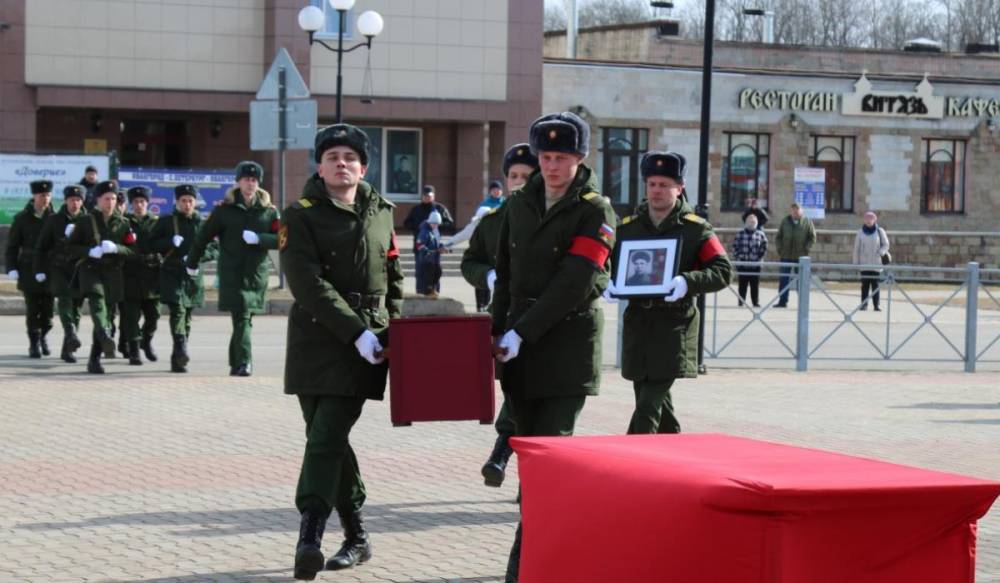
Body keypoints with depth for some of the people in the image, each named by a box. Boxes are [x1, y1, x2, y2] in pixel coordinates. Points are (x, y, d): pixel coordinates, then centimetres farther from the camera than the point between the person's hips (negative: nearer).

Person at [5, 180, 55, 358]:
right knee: (32, 310, -3)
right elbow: (12, 246, 6)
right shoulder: (22, 218, 3)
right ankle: (34, 343, 8)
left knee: (48, 309, 3)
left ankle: (42, 336, 28)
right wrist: (12, 268, -3)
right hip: (29, 271, -1)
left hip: (49, 271, 1)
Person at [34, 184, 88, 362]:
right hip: (58, 268, -2)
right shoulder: (54, 220, 4)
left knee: (75, 307, 3)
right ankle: (71, 334, -41)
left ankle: (67, 350, 12)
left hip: (79, 269, 2)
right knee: (64, 298, -25)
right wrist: (40, 270, 2)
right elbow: (42, 247, 7)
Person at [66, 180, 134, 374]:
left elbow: (131, 250, 8)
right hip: (90, 269, -3)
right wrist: (90, 251, -13)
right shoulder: (85, 221, 6)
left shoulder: (123, 223, 11)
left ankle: (94, 360, 9)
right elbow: (72, 246, 5)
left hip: (113, 272, 3)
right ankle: (105, 336, -54)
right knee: (97, 299, -30)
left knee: (106, 312, 2)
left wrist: (116, 248, -13)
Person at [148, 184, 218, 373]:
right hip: (171, 274, -3)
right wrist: (171, 242, -12)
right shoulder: (165, 222, 6)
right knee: (178, 310, -21)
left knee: (186, 316, 6)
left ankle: (177, 360, 14)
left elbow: (215, 249, 8)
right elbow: (150, 245, 4)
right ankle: (181, 350, -34)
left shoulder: (203, 224, 12)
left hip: (193, 275, 3)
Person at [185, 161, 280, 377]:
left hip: (257, 274, 3)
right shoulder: (225, 209, 2)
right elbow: (203, 236, 9)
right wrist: (192, 263, 13)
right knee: (242, 318, -14)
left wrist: (258, 238, -16)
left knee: (243, 318, 9)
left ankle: (235, 363, 20)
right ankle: (244, 362, -19)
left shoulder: (268, 211, 8)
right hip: (232, 272, -2)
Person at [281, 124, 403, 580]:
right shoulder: (301, 216, -1)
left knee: (326, 438, -11)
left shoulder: (380, 213, 11)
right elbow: (308, 284, -12)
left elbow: (394, 278, 19)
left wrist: (393, 331, 7)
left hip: (366, 342, 0)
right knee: (327, 439, 6)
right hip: (316, 340, 0)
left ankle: (309, 538, -17)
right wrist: (356, 331, -18)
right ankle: (357, 537, 20)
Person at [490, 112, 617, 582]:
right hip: (521, 347, 6)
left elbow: (572, 284, -15)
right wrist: (499, 331, 7)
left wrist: (522, 332, -17)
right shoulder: (520, 205, 11)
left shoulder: (595, 211, -7)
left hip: (569, 345, -5)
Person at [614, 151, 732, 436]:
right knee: (657, 400, 13)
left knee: (648, 406, -12)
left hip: (675, 324, -4)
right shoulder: (628, 226, 8)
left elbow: (723, 271, -7)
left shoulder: (695, 229, -2)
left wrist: (688, 281, -26)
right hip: (637, 322, 4)